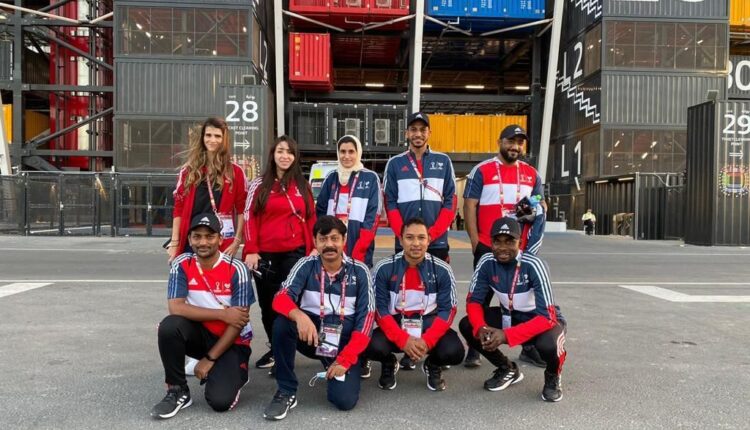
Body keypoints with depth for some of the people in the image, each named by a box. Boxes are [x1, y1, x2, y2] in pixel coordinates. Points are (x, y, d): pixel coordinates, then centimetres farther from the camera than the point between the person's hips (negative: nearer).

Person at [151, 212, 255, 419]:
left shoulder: (236, 269, -17)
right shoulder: (182, 265, -9)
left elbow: (238, 322, -16)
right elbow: (175, 308, -20)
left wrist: (210, 359, -15)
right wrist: (222, 313, -25)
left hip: (231, 340, -3)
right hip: (200, 335, 3)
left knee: (220, 401, -21)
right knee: (169, 326, -29)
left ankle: (235, 372, 15)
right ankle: (177, 390, -8)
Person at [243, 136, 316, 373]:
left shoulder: (303, 185, 11)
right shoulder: (259, 184, 5)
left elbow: (310, 219, 10)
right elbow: (250, 218, 1)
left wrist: (312, 251, 3)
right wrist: (251, 250, -7)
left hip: (295, 254, 0)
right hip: (266, 255, 0)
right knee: (268, 304, 10)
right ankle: (275, 349, 27)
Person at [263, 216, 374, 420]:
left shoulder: (359, 271, -6)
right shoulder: (306, 265, -5)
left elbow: (366, 319, -7)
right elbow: (280, 299, -17)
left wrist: (345, 359, -15)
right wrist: (299, 315, -40)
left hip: (344, 344, 0)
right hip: (310, 336, 1)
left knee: (345, 400, -20)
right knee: (282, 323, -29)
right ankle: (286, 391, -12)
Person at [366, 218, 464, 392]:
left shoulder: (442, 270, -10)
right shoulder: (384, 268, -12)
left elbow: (447, 310, -9)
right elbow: (379, 309, -12)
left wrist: (427, 340, -24)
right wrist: (403, 339, -24)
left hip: (430, 325, 1)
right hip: (394, 325, 0)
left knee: (454, 351, -27)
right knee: (374, 347, -30)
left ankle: (433, 365, 12)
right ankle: (389, 364, 10)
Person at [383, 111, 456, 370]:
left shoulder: (443, 162, 9)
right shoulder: (395, 164, 9)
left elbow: (450, 202, 4)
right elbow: (390, 204, 4)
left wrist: (432, 233, -9)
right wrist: (403, 235, -10)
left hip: (437, 242, 0)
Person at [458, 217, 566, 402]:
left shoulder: (533, 265, -29)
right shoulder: (487, 262, -15)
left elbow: (547, 317, -32)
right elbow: (473, 301, -10)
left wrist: (506, 335, -41)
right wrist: (481, 328, -32)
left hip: (544, 319, -4)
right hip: (510, 317, 5)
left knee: (547, 345, -38)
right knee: (467, 326, -16)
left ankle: (553, 377, 2)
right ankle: (507, 369, 9)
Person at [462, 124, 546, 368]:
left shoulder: (531, 174, 12)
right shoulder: (482, 171, -1)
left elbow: (540, 208, 18)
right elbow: (469, 206, -5)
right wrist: (474, 242, -10)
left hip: (521, 248, 4)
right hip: (487, 247, -4)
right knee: (482, 298, 3)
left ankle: (529, 348, 21)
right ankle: (474, 350, 11)